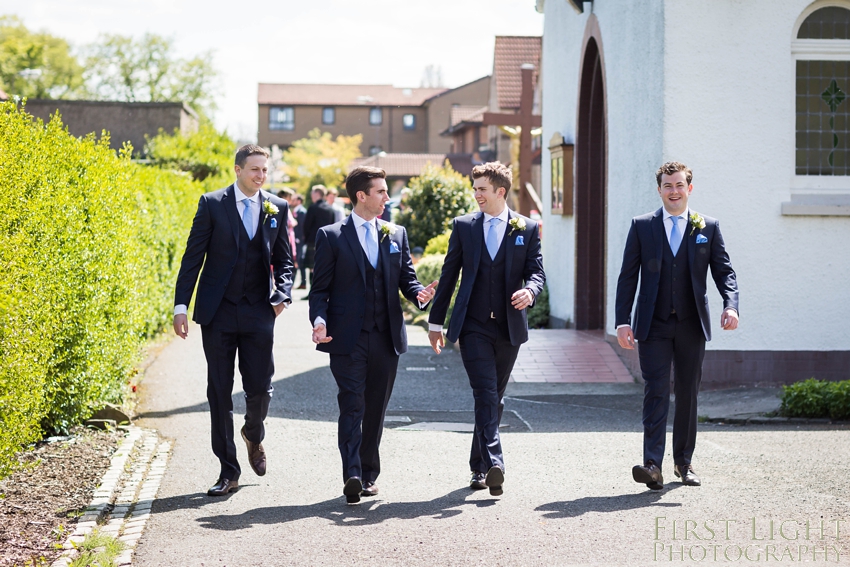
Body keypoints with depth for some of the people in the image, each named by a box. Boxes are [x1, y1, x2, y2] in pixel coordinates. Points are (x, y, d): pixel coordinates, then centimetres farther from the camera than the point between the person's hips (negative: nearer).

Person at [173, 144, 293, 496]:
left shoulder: (277, 208, 6)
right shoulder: (212, 204, -1)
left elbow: (283, 259, 13)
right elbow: (193, 256, 0)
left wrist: (282, 294, -6)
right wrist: (181, 305, -6)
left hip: (258, 312, 1)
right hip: (218, 311, -1)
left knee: (260, 388, -1)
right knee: (219, 392, 2)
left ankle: (254, 435, 34)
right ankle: (228, 472, 10)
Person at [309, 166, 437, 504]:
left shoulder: (396, 235, 13)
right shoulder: (331, 236, 1)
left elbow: (407, 278, 14)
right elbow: (320, 288, 1)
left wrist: (420, 295, -9)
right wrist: (319, 320, -17)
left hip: (386, 337, 4)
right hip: (348, 338, -4)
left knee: (376, 409, 10)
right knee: (352, 406, -12)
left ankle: (368, 473, 22)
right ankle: (352, 475, -19)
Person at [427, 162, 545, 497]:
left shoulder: (526, 229, 6)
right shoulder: (463, 226, 7)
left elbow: (536, 271, 3)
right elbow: (449, 275, 9)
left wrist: (529, 290, -21)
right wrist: (436, 321, 8)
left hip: (509, 327, 2)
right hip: (473, 325, -1)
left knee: (495, 398, 10)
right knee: (485, 393, -15)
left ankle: (479, 465, 23)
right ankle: (493, 465, -24)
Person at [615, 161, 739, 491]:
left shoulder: (708, 227, 7)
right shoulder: (642, 226, 5)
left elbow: (724, 271, 5)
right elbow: (628, 276, 3)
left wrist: (730, 305, -14)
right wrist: (622, 322, -5)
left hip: (691, 325, 2)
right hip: (653, 325, -1)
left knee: (688, 393, 9)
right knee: (656, 391, -11)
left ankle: (683, 461, 22)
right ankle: (653, 465, -17)